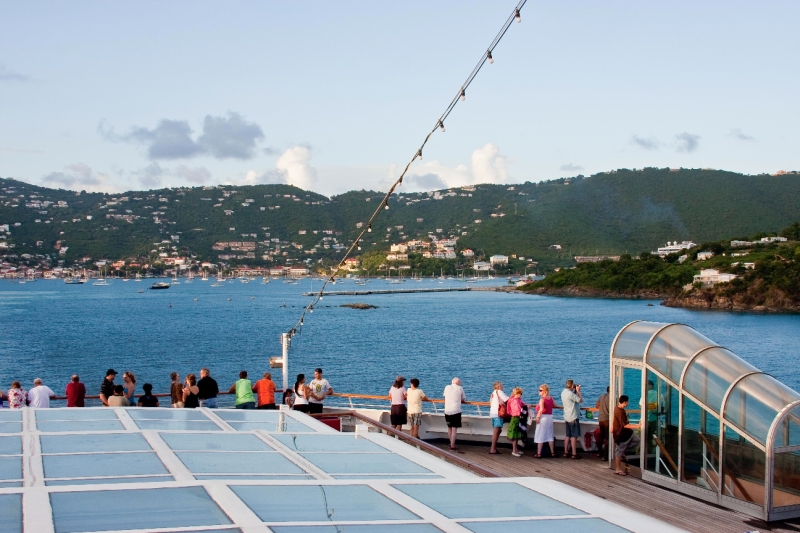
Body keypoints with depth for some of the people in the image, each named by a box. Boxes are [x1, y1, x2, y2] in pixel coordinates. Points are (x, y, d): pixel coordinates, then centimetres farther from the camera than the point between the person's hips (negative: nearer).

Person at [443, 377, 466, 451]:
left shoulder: (447, 387, 10)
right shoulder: (460, 388, 2)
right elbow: (464, 400, 11)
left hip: (447, 411, 4)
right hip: (456, 411, -4)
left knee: (449, 428, 19)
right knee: (454, 429, -1)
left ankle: (451, 443, 31)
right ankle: (452, 446, -3)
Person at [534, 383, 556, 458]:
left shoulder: (542, 399, -15)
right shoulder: (551, 398, 6)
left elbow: (541, 409, -25)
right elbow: (554, 405, 20)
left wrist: (538, 417, -19)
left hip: (543, 417, -7)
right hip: (550, 417, 7)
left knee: (540, 436, 0)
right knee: (550, 435, 13)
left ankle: (539, 453, 2)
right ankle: (552, 452, 16)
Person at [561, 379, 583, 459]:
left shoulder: (563, 393, 8)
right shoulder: (570, 394, -21)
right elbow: (580, 400, -16)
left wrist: (575, 391, 11)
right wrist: (578, 391, -5)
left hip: (567, 418, 9)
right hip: (573, 417, -9)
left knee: (568, 435, 14)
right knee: (574, 436, -4)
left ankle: (566, 452, 17)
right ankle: (574, 454, -2)